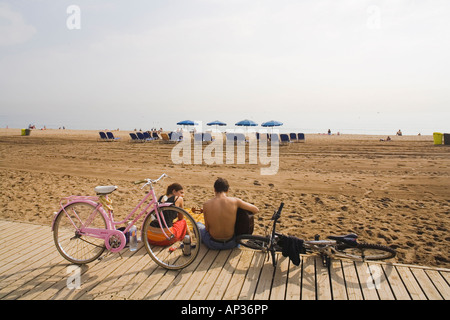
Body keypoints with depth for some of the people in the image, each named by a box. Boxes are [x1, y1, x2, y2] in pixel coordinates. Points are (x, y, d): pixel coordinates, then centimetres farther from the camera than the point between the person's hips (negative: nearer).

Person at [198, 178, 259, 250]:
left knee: (198, 224, 29)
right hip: (231, 243, 1)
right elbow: (256, 210, -5)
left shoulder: (206, 204, -13)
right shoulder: (235, 201, -15)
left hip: (213, 245, 0)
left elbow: (207, 228, -5)